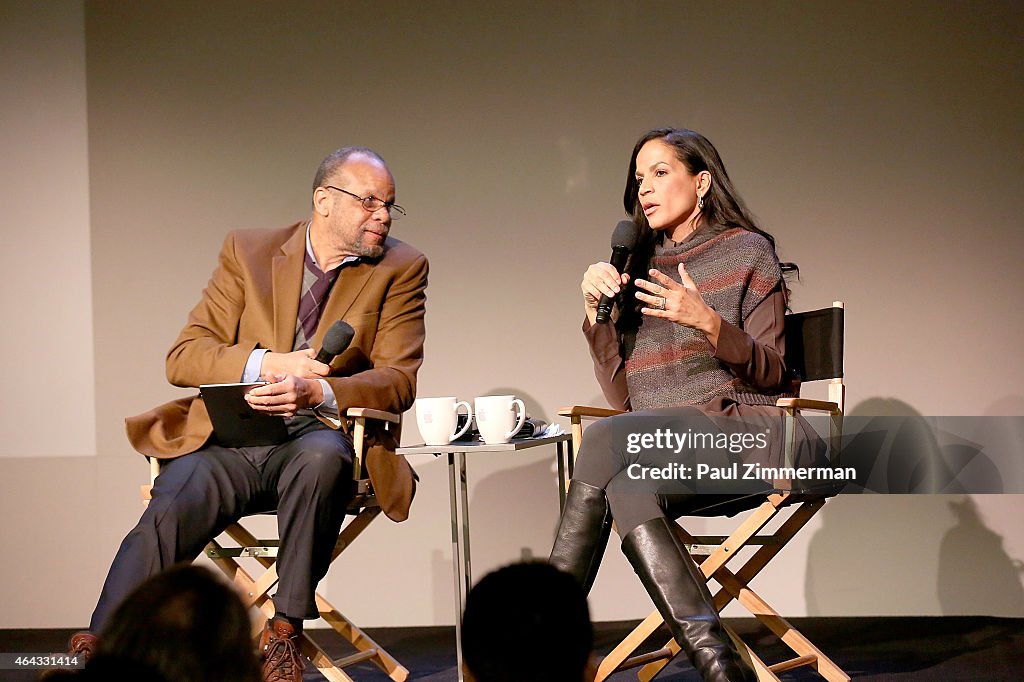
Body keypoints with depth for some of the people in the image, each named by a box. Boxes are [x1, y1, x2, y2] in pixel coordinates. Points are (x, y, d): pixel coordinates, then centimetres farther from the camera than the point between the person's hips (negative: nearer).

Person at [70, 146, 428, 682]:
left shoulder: (400, 269, 8)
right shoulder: (248, 252, 10)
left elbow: (399, 379, -2)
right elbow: (183, 357, 4)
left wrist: (317, 391, -21)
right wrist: (265, 364, -15)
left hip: (316, 436, -1)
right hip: (227, 441, 1)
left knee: (322, 456, -37)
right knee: (165, 517, -28)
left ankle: (284, 633, -26)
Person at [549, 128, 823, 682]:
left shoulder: (746, 252, 7)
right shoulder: (638, 270, 21)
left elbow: (771, 374, -1)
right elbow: (622, 395, 14)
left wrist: (709, 323, -18)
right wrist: (597, 313, 1)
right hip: (668, 451, 5)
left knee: (603, 438, -30)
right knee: (628, 489, -33)